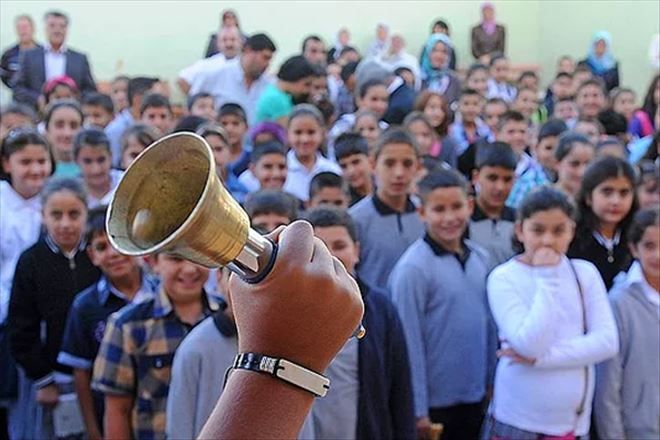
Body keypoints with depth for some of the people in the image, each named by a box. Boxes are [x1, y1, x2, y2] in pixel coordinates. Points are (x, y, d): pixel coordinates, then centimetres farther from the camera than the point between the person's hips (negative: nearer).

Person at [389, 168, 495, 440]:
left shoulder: (481, 259, 2)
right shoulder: (412, 269, -17)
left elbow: (488, 325, 9)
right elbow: (410, 344, -15)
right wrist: (417, 411, -13)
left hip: (475, 400, 6)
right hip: (434, 405, -5)